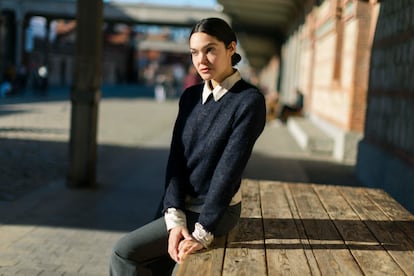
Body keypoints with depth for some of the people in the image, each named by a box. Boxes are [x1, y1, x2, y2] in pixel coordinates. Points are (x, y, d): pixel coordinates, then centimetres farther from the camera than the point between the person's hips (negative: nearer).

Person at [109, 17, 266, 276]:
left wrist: (203, 232, -24)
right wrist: (175, 218, -17)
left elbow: (229, 169, -21)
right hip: (183, 205, 6)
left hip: (216, 210, -6)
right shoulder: (191, 96, 3)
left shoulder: (249, 101, -15)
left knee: (125, 253, -12)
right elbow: (176, 158, -4)